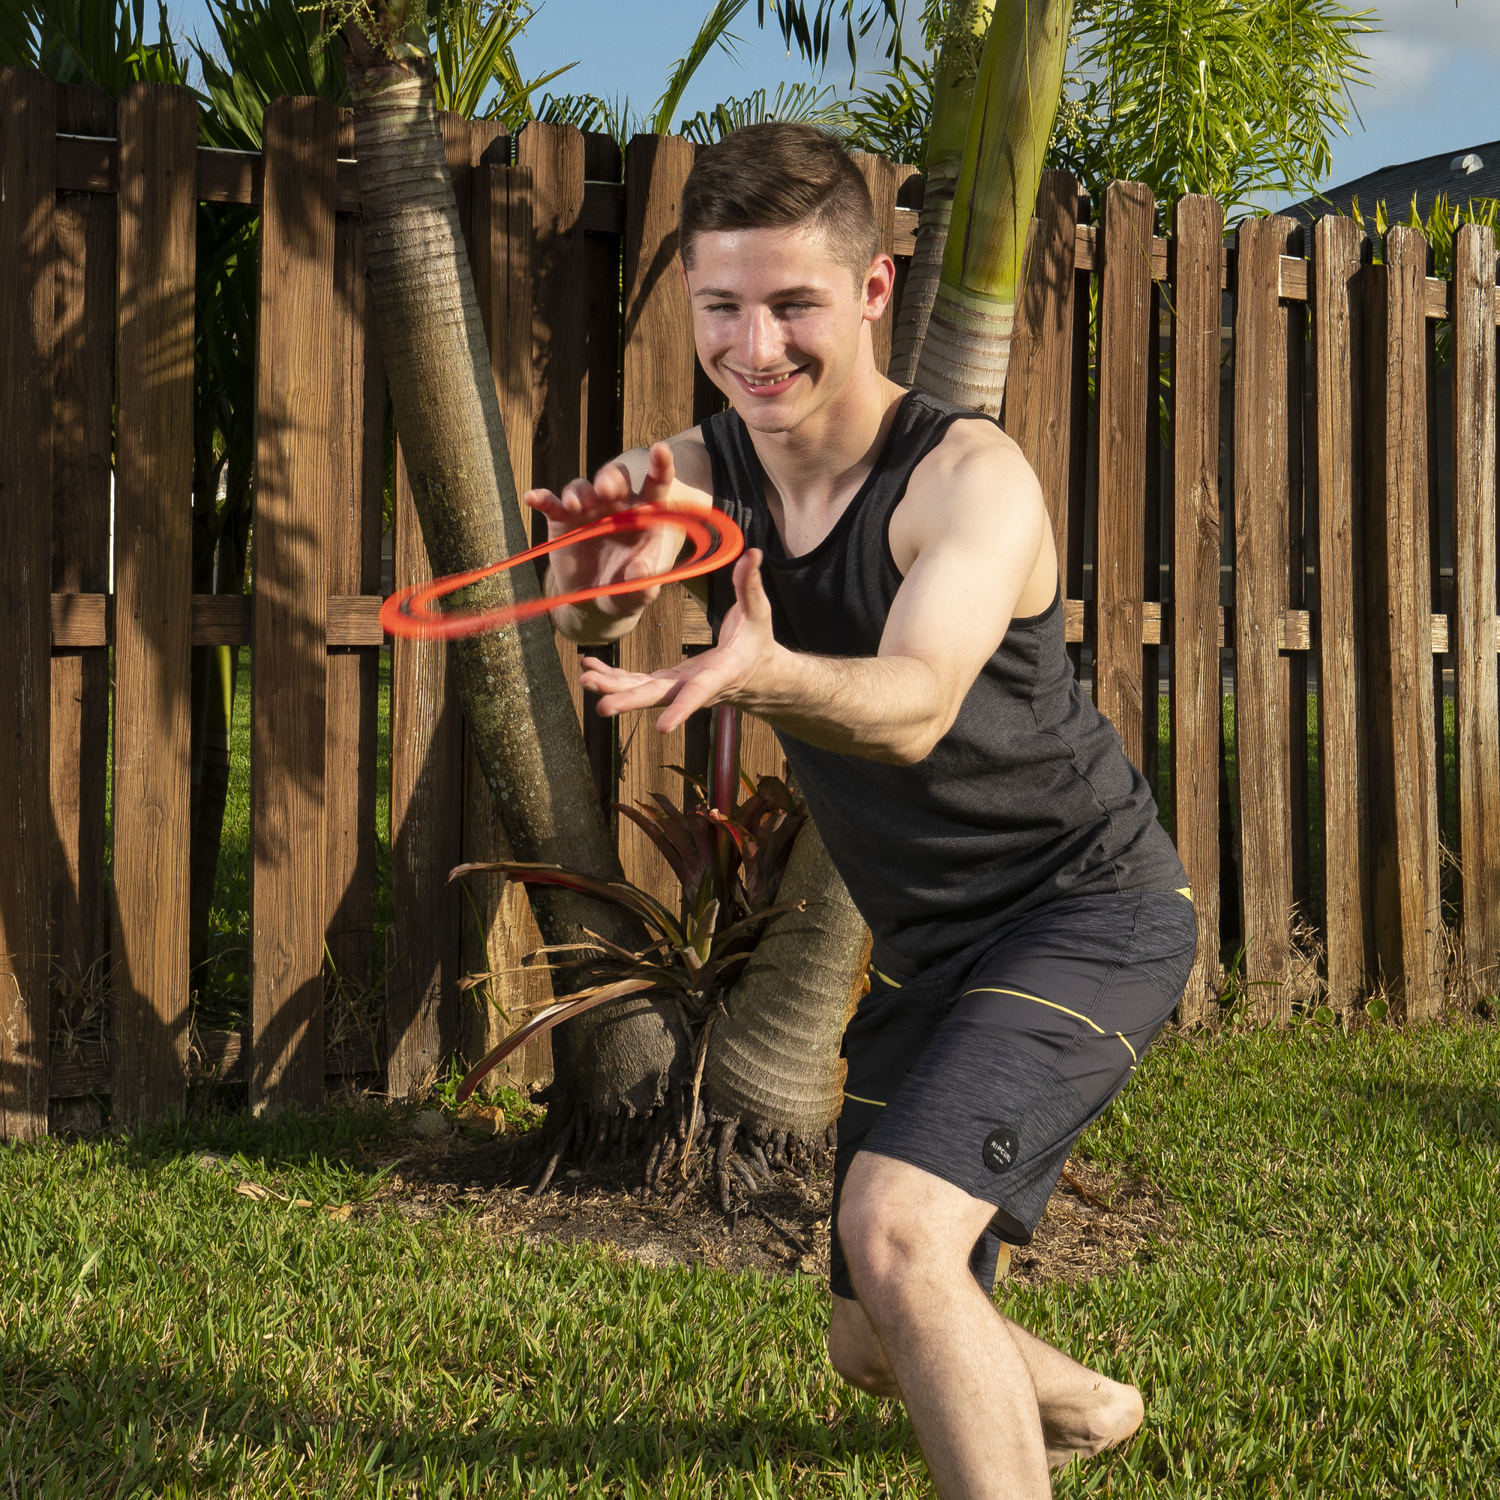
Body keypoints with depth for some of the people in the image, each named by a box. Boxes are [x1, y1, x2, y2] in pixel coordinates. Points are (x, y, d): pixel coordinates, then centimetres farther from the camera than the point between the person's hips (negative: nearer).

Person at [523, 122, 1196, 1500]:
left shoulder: (971, 476, -22)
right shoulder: (699, 477, -6)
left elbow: (914, 709, -39)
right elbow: (587, 626, -26)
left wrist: (755, 673, -60)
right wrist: (601, 583, -50)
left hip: (1089, 909, -7)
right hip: (925, 947, 7)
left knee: (897, 1228, -29)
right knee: (876, 1346, 16)